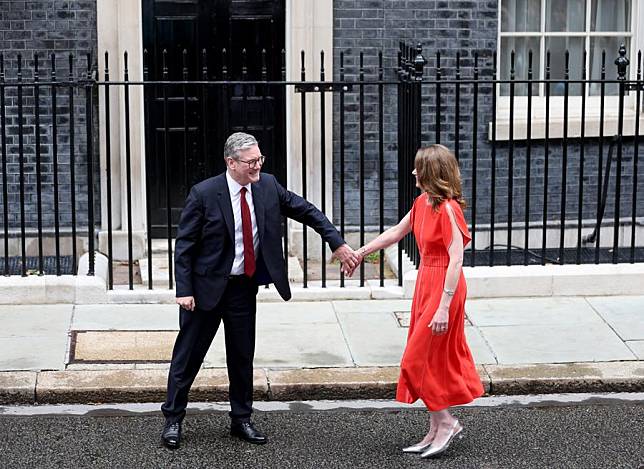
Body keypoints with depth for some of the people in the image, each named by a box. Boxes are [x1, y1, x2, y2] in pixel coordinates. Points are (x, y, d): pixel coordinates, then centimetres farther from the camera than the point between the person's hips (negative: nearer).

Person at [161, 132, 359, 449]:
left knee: (243, 356, 12)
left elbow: (305, 211, 6)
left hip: (245, 287, 4)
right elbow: (184, 245, -11)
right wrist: (184, 290, -15)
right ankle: (173, 419, 18)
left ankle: (241, 420, 26)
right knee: (188, 354, 4)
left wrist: (337, 244, 1)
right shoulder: (203, 194, -15)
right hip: (208, 287, -4)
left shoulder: (268, 186, -3)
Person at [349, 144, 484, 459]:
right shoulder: (423, 202, 7)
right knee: (433, 360, 13)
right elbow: (396, 232, 21)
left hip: (443, 288, -9)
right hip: (426, 283, 9)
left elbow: (456, 260, -23)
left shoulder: (448, 209, -20)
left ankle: (446, 423, 11)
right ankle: (436, 431, 21)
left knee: (419, 359, -3)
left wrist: (444, 307, -25)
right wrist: (360, 253, 25)